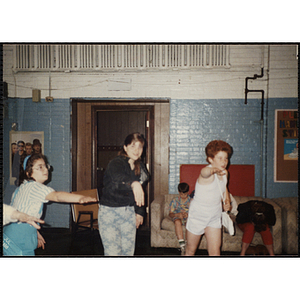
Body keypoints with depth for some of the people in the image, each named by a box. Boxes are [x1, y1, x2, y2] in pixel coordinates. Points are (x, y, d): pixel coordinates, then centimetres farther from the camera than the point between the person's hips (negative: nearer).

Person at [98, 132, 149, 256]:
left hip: (129, 212, 6)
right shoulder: (116, 163, -17)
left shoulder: (140, 167, 5)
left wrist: (139, 212, 14)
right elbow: (117, 177, -42)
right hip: (109, 212, -6)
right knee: (113, 252, -7)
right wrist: (133, 183, -61)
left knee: (128, 251, 12)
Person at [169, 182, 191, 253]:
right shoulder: (175, 200, 10)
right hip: (178, 217, 1)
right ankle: (182, 245, -41)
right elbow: (170, 214, 5)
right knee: (177, 222, -37)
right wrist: (177, 214, -16)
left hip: (188, 218, 0)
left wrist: (188, 214, -19)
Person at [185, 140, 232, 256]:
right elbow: (205, 172, -51)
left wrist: (227, 202, 0)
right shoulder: (207, 172, -24)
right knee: (191, 251, 13)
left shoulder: (225, 173, -1)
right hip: (198, 215, -5)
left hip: (214, 217, 5)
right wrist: (214, 170, -74)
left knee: (215, 252, 2)